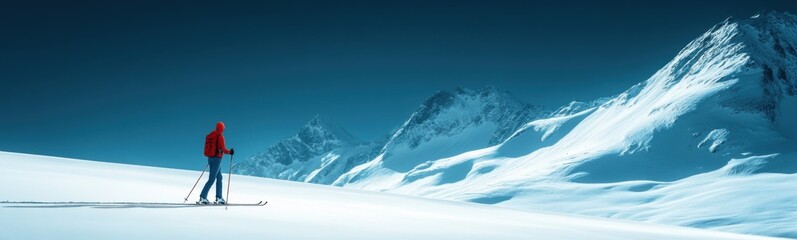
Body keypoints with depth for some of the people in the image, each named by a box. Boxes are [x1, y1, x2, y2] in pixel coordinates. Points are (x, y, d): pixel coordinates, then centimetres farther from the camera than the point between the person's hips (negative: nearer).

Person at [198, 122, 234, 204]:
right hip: (217, 158, -8)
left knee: (219, 177, 13)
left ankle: (219, 198, 12)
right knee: (212, 179, -6)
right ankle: (202, 197, -10)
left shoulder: (209, 136, 10)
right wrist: (230, 152, 4)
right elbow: (223, 149, -13)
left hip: (210, 158, 8)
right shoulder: (220, 136, -11)